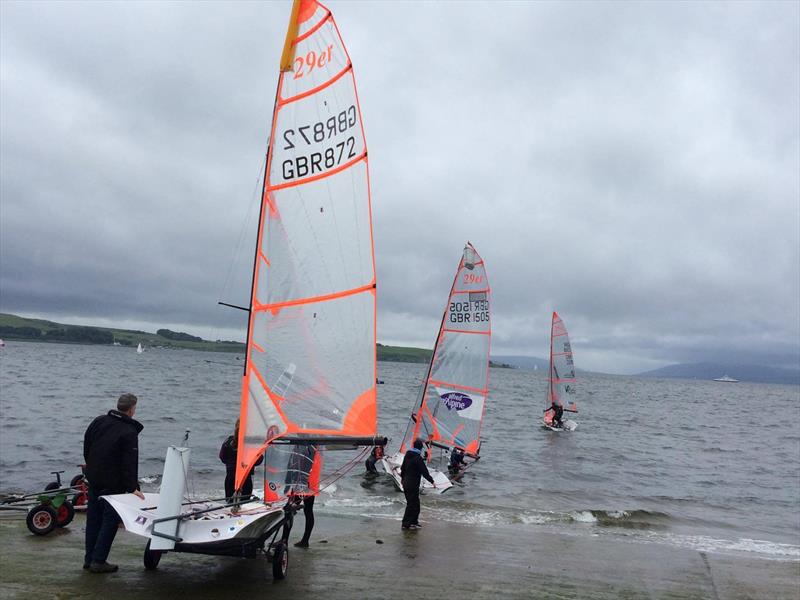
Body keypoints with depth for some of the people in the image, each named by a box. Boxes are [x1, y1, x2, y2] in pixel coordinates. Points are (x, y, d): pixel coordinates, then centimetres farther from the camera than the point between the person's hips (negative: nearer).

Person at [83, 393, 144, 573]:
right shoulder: (129, 432, -17)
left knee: (93, 518, 15)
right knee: (110, 521, 2)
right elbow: (130, 463, -21)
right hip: (113, 484, -7)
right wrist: (132, 488, -19)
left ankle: (89, 558, 23)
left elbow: (86, 446, 14)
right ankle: (98, 561, 4)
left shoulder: (99, 421, 4)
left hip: (93, 479, 7)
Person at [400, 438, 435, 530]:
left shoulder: (407, 454, 8)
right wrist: (432, 481, -13)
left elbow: (403, 467, 21)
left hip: (406, 483, 9)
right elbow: (424, 471, -19)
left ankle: (414, 522, 22)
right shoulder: (418, 458, -18)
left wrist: (402, 477, 36)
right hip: (413, 484, -9)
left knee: (414, 503, 17)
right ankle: (406, 524, 5)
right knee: (413, 504, 0)